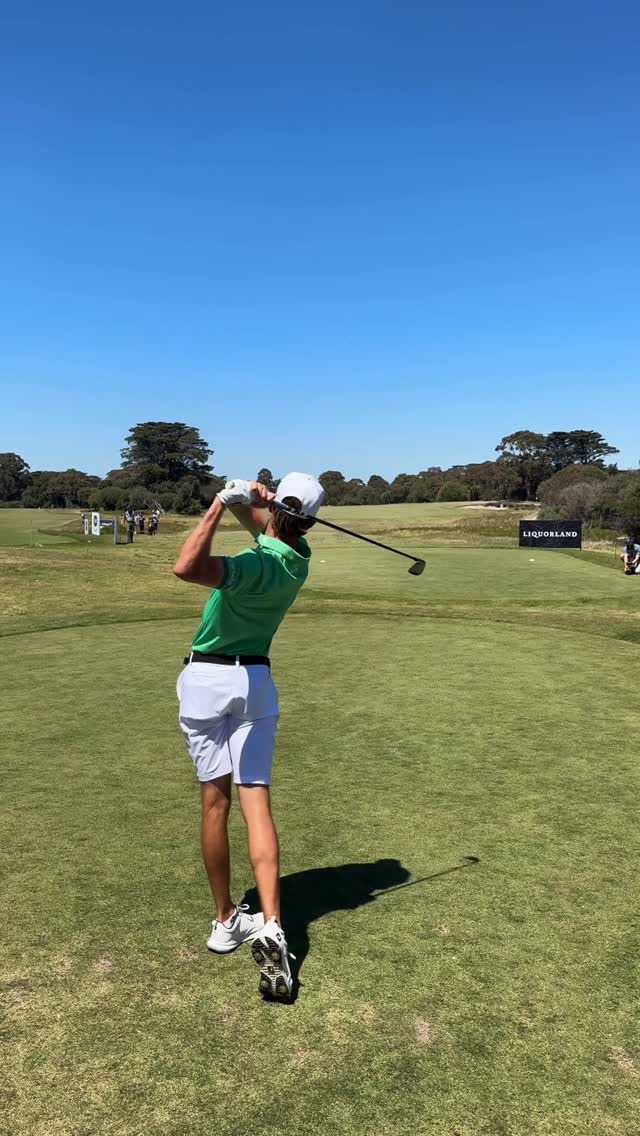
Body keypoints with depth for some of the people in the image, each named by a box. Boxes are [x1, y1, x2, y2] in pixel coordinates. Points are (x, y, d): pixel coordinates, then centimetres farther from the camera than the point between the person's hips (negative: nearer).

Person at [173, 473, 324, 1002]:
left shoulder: (261, 563, -20)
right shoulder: (297, 555, 1)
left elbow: (187, 567, -35)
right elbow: (264, 526, 20)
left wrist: (221, 505, -26)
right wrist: (247, 502, -1)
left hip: (205, 680, -4)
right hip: (255, 681, 4)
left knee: (215, 802, 7)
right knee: (256, 803, 0)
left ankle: (226, 920, 18)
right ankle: (270, 925, -11)